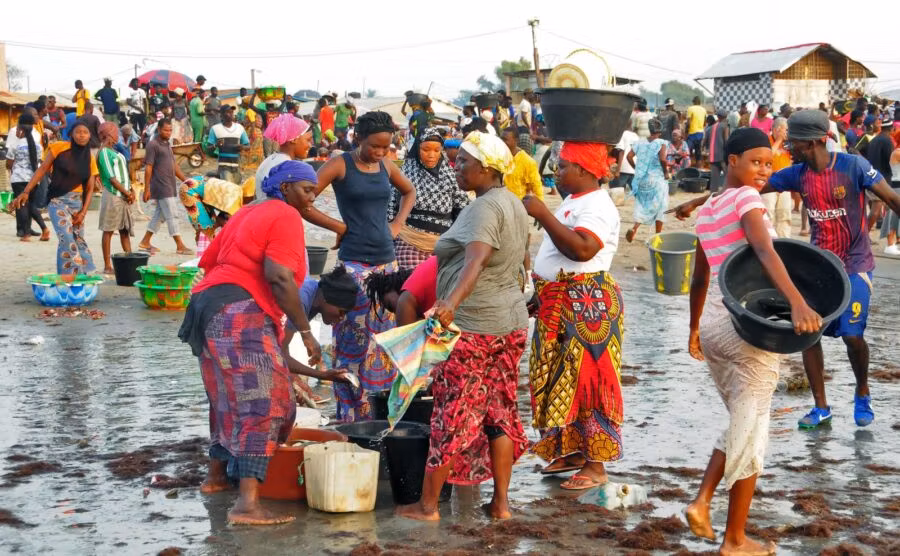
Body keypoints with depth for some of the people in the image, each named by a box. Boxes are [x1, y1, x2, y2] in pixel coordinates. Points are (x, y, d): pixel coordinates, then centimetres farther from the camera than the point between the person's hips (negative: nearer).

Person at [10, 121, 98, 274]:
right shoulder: (59, 147, -4)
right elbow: (42, 169, -5)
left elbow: (89, 189, 7)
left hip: (77, 201, 4)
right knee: (67, 238, -18)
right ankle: (68, 276, -11)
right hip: (57, 200, -4)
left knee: (79, 239, 8)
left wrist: (83, 212, -4)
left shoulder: (90, 159, 6)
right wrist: (25, 192, -13)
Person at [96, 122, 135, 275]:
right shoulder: (104, 152, -10)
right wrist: (127, 193, -11)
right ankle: (107, 266, 0)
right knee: (108, 231, -3)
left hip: (123, 197, 9)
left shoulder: (114, 152, 17)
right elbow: (111, 177, -15)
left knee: (125, 230, 10)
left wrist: (131, 191, 5)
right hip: (112, 195, -9)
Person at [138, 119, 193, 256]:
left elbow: (174, 165, 22)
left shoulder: (167, 144, 16)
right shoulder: (153, 145, -9)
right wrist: (146, 189, -15)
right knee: (172, 215, -8)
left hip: (170, 186, 9)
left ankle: (145, 242, 21)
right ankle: (180, 246, -6)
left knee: (160, 215, 13)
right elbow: (148, 168, -12)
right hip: (161, 187, -9)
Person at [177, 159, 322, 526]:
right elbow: (279, 277, -17)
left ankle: (216, 475, 37)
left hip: (206, 302, 10)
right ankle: (247, 502, -24)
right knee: (263, 402, -14)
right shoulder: (286, 217, -4)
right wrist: (305, 331, -15)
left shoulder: (248, 214, 25)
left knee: (232, 396, 24)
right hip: (240, 312, -10)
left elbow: (209, 262, 27)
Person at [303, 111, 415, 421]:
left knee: (385, 336, 7)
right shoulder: (340, 166, -6)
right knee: (355, 338, -7)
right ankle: (352, 414, -1)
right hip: (354, 263, -6)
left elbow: (409, 192, 30)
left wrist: (398, 223, 14)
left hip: (387, 261, 6)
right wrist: (339, 226, -8)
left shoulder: (386, 167, 10)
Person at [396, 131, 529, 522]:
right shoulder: (514, 204, 12)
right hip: (511, 322, 9)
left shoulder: (484, 207, -16)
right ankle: (501, 503, 15)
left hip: (471, 326, -9)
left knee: (451, 414, -1)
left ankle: (428, 504, 8)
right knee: (500, 412, 13)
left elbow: (476, 259, -33)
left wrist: (451, 303, -48)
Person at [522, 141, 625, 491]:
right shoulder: (573, 201, 16)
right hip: (560, 307, 10)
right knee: (563, 380, 14)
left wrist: (543, 214, -27)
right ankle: (572, 451, 24)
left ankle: (595, 465, -1)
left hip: (587, 307, -10)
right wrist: (542, 298, 23)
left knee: (585, 381, -7)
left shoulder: (597, 206, -16)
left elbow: (582, 249, -32)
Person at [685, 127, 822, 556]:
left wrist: (694, 329, 32)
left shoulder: (706, 211, 13)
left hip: (712, 326, 7)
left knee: (741, 422, 23)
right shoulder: (746, 198, -11)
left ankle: (702, 501, 8)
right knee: (751, 429, 4)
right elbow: (764, 250, -30)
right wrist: (797, 301, -41)